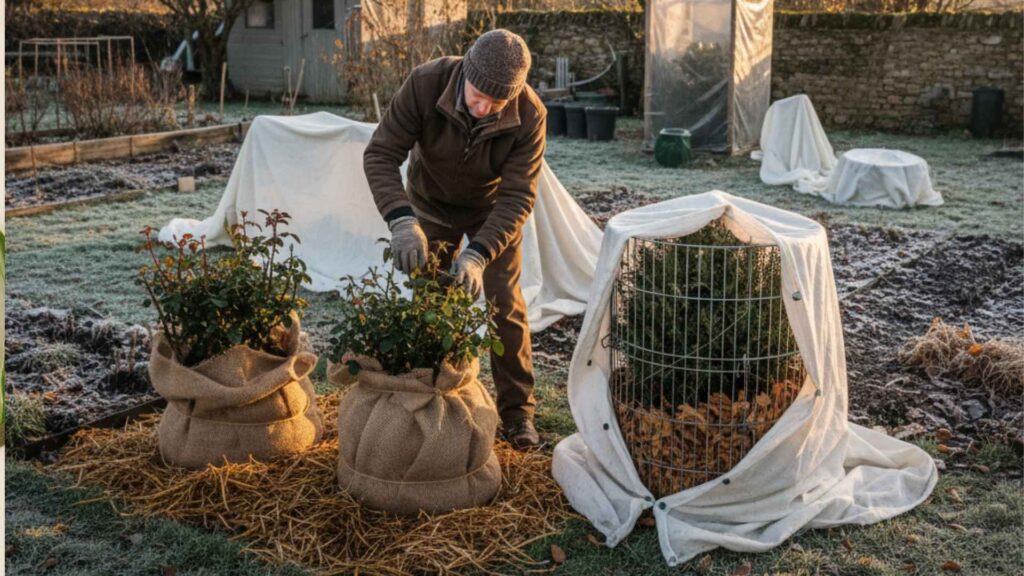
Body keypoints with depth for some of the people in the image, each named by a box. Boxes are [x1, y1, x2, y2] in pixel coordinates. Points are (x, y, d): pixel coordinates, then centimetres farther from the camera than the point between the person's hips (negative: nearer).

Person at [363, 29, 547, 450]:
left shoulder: (530, 115, -33)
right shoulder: (425, 83, -33)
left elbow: (517, 197, -31)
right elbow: (380, 155, -31)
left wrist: (478, 255, -45)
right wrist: (401, 220, -47)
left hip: (492, 208, -1)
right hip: (432, 202, 1)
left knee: (505, 303, -4)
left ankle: (517, 411, 9)